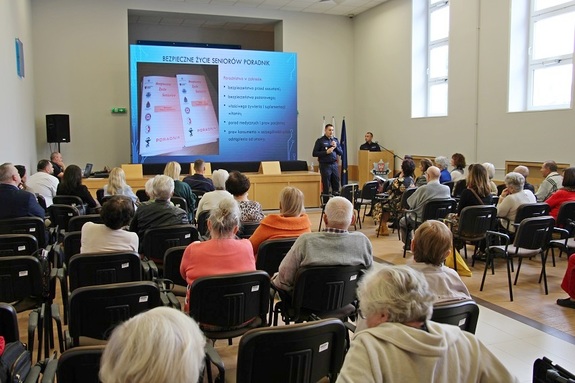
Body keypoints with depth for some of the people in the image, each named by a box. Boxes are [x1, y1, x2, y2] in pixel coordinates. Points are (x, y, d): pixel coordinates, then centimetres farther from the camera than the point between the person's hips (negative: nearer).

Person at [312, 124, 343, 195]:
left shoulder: (335, 140, 11)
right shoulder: (320, 140, -2)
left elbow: (341, 152, 13)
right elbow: (314, 154, -7)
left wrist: (336, 147, -6)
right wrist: (326, 152, -16)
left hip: (334, 164, 4)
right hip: (325, 165, -4)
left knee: (336, 186, 5)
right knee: (326, 187, -1)